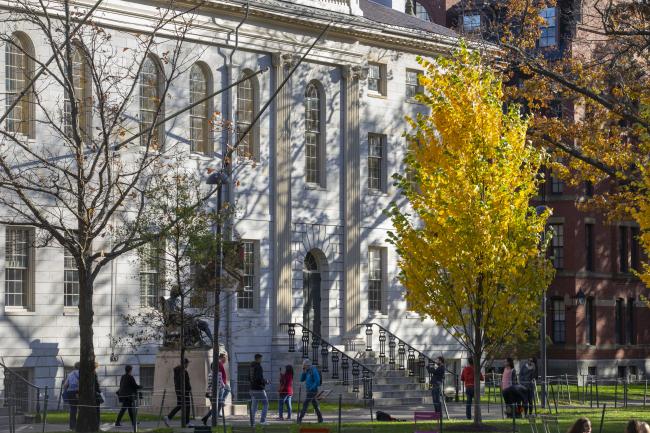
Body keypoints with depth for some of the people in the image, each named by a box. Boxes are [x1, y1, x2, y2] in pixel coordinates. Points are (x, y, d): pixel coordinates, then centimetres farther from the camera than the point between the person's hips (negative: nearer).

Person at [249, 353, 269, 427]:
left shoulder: (251, 367, 11)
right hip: (259, 389, -8)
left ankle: (252, 422, 3)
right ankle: (262, 420, -2)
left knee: (253, 406, 7)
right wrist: (266, 381, -6)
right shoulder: (259, 367, -15)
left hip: (253, 388, 8)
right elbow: (259, 378, -25)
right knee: (265, 404, 5)